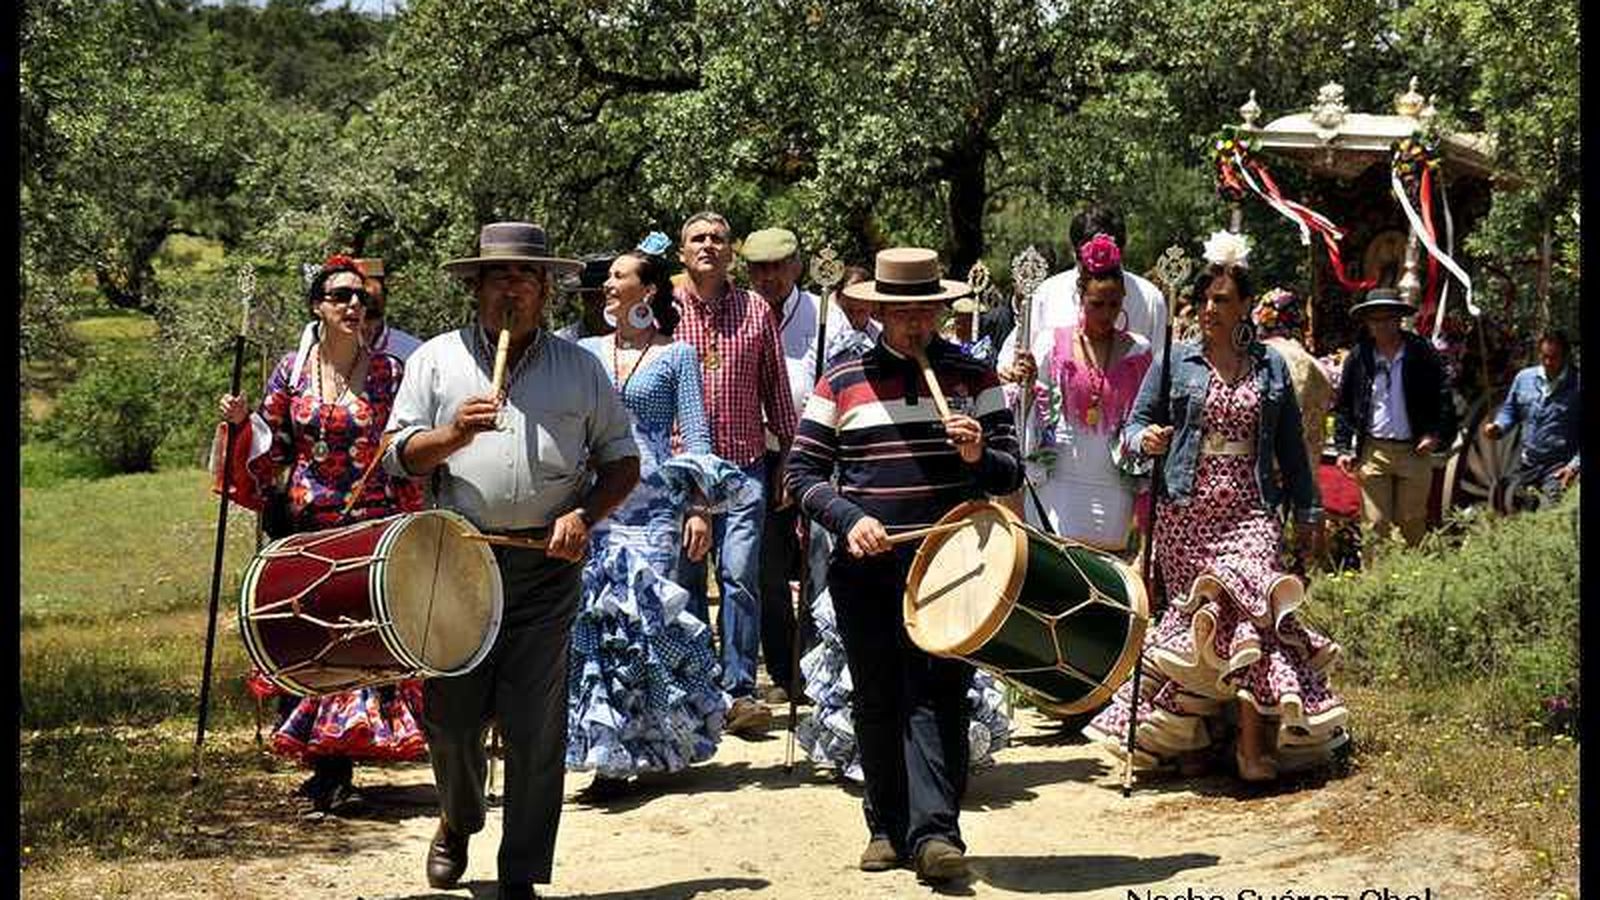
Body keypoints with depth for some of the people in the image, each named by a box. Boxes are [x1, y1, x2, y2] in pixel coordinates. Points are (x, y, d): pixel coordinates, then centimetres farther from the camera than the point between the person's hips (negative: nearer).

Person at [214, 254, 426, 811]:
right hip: (306, 528, 2)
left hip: (373, 525, -2)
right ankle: (327, 765, 14)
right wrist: (241, 422, -7)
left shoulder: (389, 373, 1)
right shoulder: (292, 371, 5)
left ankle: (339, 764, -1)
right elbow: (271, 451, 11)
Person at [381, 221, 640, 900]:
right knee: (449, 716, 6)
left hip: (547, 564, 0)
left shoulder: (580, 367, 10)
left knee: (535, 729, -1)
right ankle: (458, 822, 36)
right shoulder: (436, 359, 9)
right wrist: (452, 435, -15)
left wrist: (583, 515, -6)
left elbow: (622, 461, 12)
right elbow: (398, 456, 5)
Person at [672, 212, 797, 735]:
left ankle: (740, 691, -4)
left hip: (744, 466, 0)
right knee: (685, 579, 5)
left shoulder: (756, 312, 8)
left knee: (741, 577, -8)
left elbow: (777, 392, 13)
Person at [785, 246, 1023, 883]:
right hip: (865, 567, 1)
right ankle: (888, 826, 17)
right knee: (876, 701, 7)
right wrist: (849, 518, -10)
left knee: (937, 695, -10)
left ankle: (935, 830, -15)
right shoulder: (842, 383, 7)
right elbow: (801, 472, 6)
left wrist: (978, 456, -15)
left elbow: (1011, 472, 8)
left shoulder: (974, 377, 8)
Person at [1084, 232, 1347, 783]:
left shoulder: (1270, 367, 12)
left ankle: (1255, 741, -15)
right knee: (1190, 613, 0)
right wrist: (1145, 441, -16)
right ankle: (1187, 735, 13)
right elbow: (1136, 424, 7)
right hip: (1185, 511, 0)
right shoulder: (1174, 363, 8)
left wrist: (1306, 511, 16)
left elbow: (1290, 446, 18)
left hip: (1250, 511, 0)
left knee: (1248, 608, -16)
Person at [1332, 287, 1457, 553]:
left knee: (1412, 524, 6)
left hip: (1414, 451, 0)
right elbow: (1343, 406, 10)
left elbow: (1443, 399, 4)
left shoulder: (1422, 354, 2)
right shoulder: (1359, 357, 5)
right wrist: (1343, 448, 2)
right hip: (1373, 451, 0)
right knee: (1375, 524, -4)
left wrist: (1436, 435, -8)